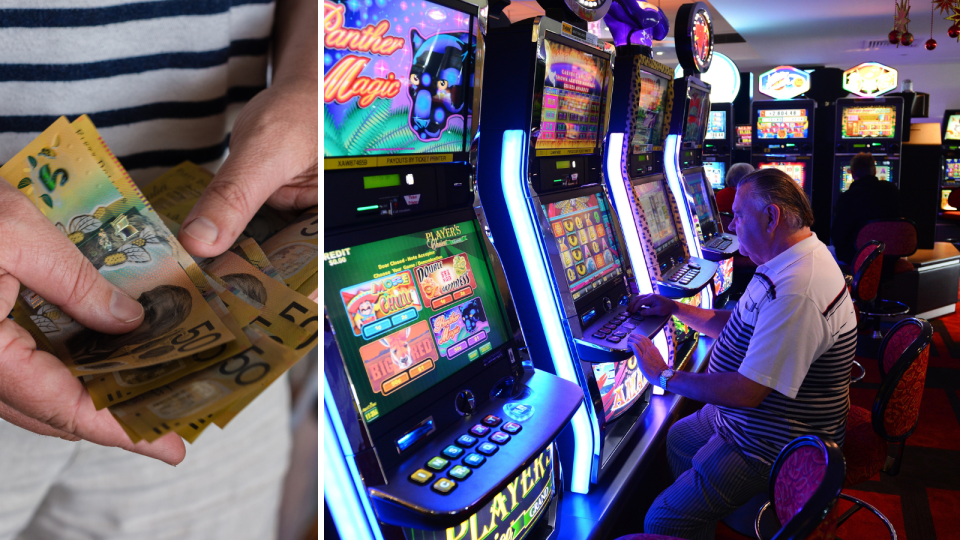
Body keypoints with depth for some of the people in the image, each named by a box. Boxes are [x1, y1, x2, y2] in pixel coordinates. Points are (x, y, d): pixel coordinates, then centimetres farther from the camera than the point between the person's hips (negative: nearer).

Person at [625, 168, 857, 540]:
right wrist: (676, 309, 8)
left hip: (769, 447, -11)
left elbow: (747, 391, -33)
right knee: (677, 440, 26)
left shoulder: (797, 292, -33)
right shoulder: (788, 264, 3)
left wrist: (665, 376, -21)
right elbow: (738, 326, 16)